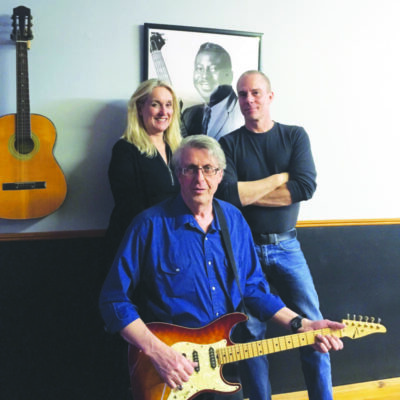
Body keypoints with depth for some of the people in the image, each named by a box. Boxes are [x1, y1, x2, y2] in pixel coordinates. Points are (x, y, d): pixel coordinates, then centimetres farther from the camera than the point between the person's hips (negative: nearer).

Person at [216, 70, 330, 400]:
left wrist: (248, 193, -12)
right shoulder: (229, 143, 2)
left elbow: (306, 187, -11)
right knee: (252, 333, 4)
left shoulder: (295, 136, 6)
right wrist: (280, 178, -10)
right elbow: (227, 193, -16)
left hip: (286, 246, 1)